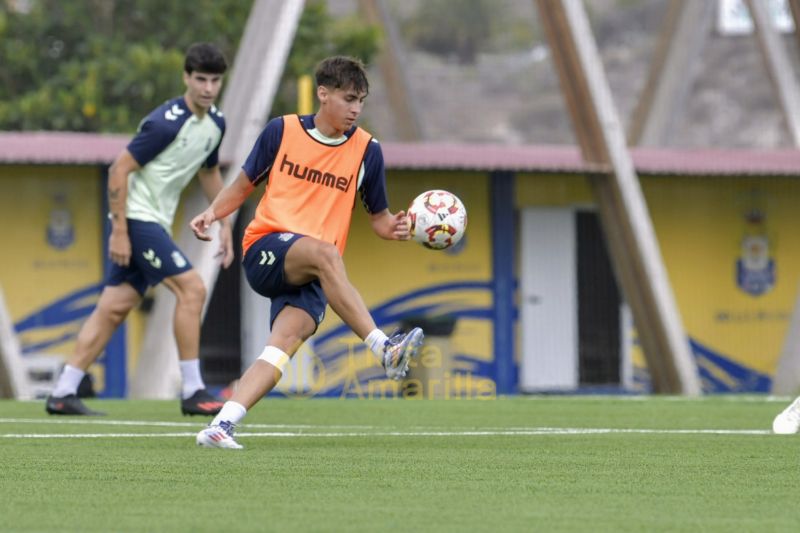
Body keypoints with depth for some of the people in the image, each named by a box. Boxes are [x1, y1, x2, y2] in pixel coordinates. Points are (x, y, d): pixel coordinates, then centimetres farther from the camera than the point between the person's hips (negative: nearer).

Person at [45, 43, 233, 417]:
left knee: (114, 307, 6)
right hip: (137, 216, -8)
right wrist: (119, 231, -19)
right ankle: (192, 392, -10)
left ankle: (63, 393, 8)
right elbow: (119, 170, -18)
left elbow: (210, 173, 24)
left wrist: (224, 225, 19)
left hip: (155, 223, 8)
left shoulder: (215, 123, 7)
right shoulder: (166, 123, -20)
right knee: (191, 288, -15)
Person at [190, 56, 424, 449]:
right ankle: (385, 350, -41)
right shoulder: (281, 131, 4)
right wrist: (213, 213, -3)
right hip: (265, 251, -2)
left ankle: (221, 426, -32)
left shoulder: (367, 150, 8)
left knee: (288, 338, -26)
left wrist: (396, 228, -9)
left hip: (312, 275, 2)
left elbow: (378, 218, 14)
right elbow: (244, 184, 15)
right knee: (323, 252, -35)